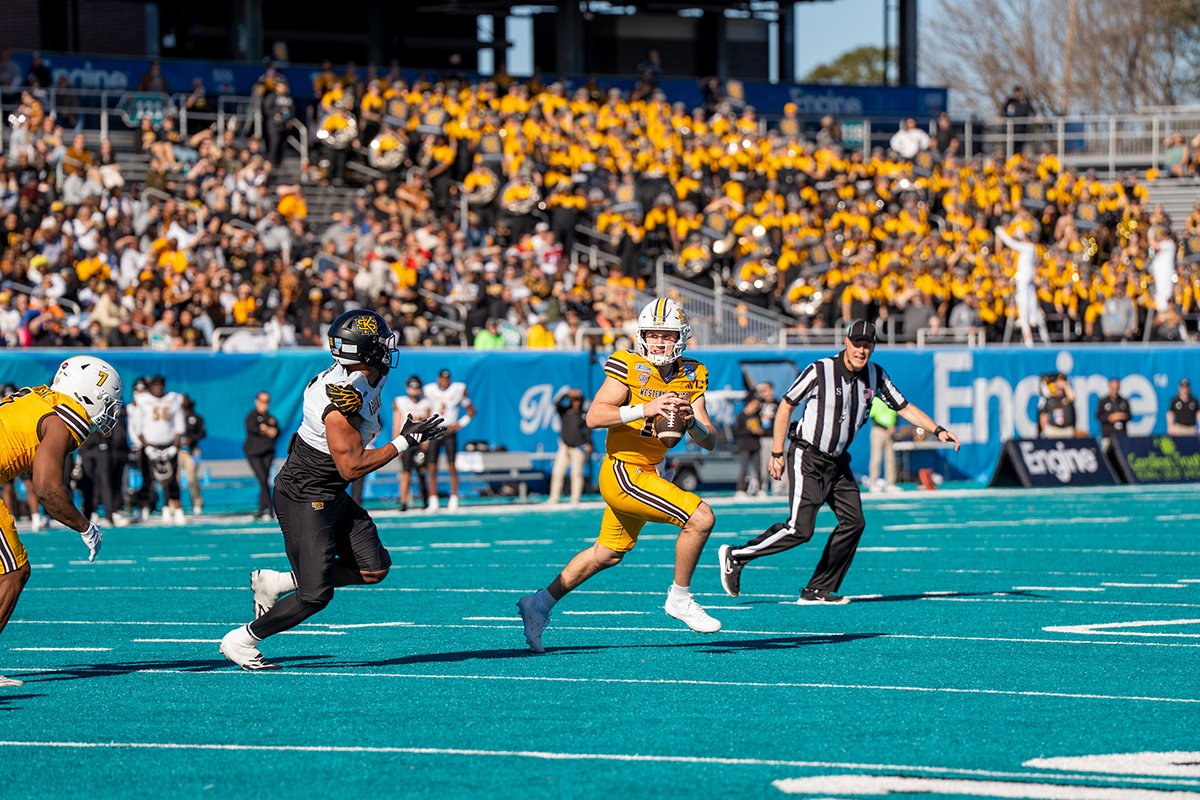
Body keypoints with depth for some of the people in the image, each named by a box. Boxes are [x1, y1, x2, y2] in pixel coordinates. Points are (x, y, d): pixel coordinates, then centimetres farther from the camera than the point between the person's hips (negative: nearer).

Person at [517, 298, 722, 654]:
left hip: (645, 475, 8)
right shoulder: (629, 367, -13)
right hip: (624, 473, -8)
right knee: (701, 517, -18)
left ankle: (540, 603, 33)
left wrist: (692, 421, -20)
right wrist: (645, 408, -32)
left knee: (608, 554, 21)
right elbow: (594, 416, -23)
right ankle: (679, 598, -2)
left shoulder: (690, 376, 5)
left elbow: (709, 441, 2)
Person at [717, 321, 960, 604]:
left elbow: (904, 408, 7)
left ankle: (818, 591, 6)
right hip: (807, 458, -7)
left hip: (838, 462, 7)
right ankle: (735, 556, -1)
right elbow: (786, 406, -7)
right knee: (800, 528, -15)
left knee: (853, 523, -1)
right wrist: (777, 454, -9)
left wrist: (938, 430, -6)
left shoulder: (875, 376, 0)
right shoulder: (820, 371, -15)